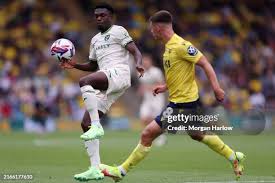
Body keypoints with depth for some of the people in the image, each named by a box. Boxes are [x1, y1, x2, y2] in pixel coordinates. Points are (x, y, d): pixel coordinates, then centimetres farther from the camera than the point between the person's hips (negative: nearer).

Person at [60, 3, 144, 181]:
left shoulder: (118, 31, 6)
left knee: (84, 81, -35)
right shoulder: (95, 40, 29)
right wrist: (75, 65, 20)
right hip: (105, 84, 8)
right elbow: (93, 66, 37)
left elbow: (135, 51, -5)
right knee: (86, 124, -1)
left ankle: (96, 126, -36)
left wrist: (139, 64, -27)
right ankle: (95, 170, -1)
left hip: (118, 73, -8)